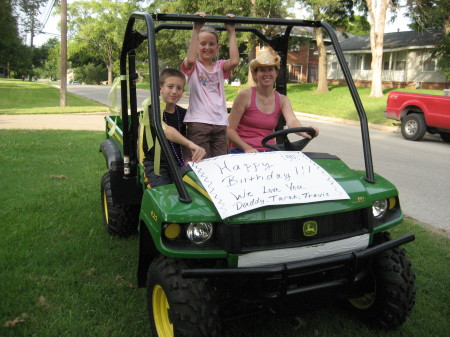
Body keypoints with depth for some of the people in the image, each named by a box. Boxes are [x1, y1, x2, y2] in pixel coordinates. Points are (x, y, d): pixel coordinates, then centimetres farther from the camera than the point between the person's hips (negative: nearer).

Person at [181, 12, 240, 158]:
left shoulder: (220, 66, 16)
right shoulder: (192, 67, 6)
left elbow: (234, 61, -6)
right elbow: (191, 60, -19)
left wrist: (231, 32, -1)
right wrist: (196, 30, -15)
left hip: (220, 123, 4)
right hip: (198, 123, -4)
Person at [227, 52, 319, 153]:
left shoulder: (282, 100, 7)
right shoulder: (245, 95, -5)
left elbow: (292, 121, -13)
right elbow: (229, 130, -6)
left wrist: (304, 132, -34)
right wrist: (247, 148, -20)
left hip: (269, 151, 4)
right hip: (242, 152, -4)